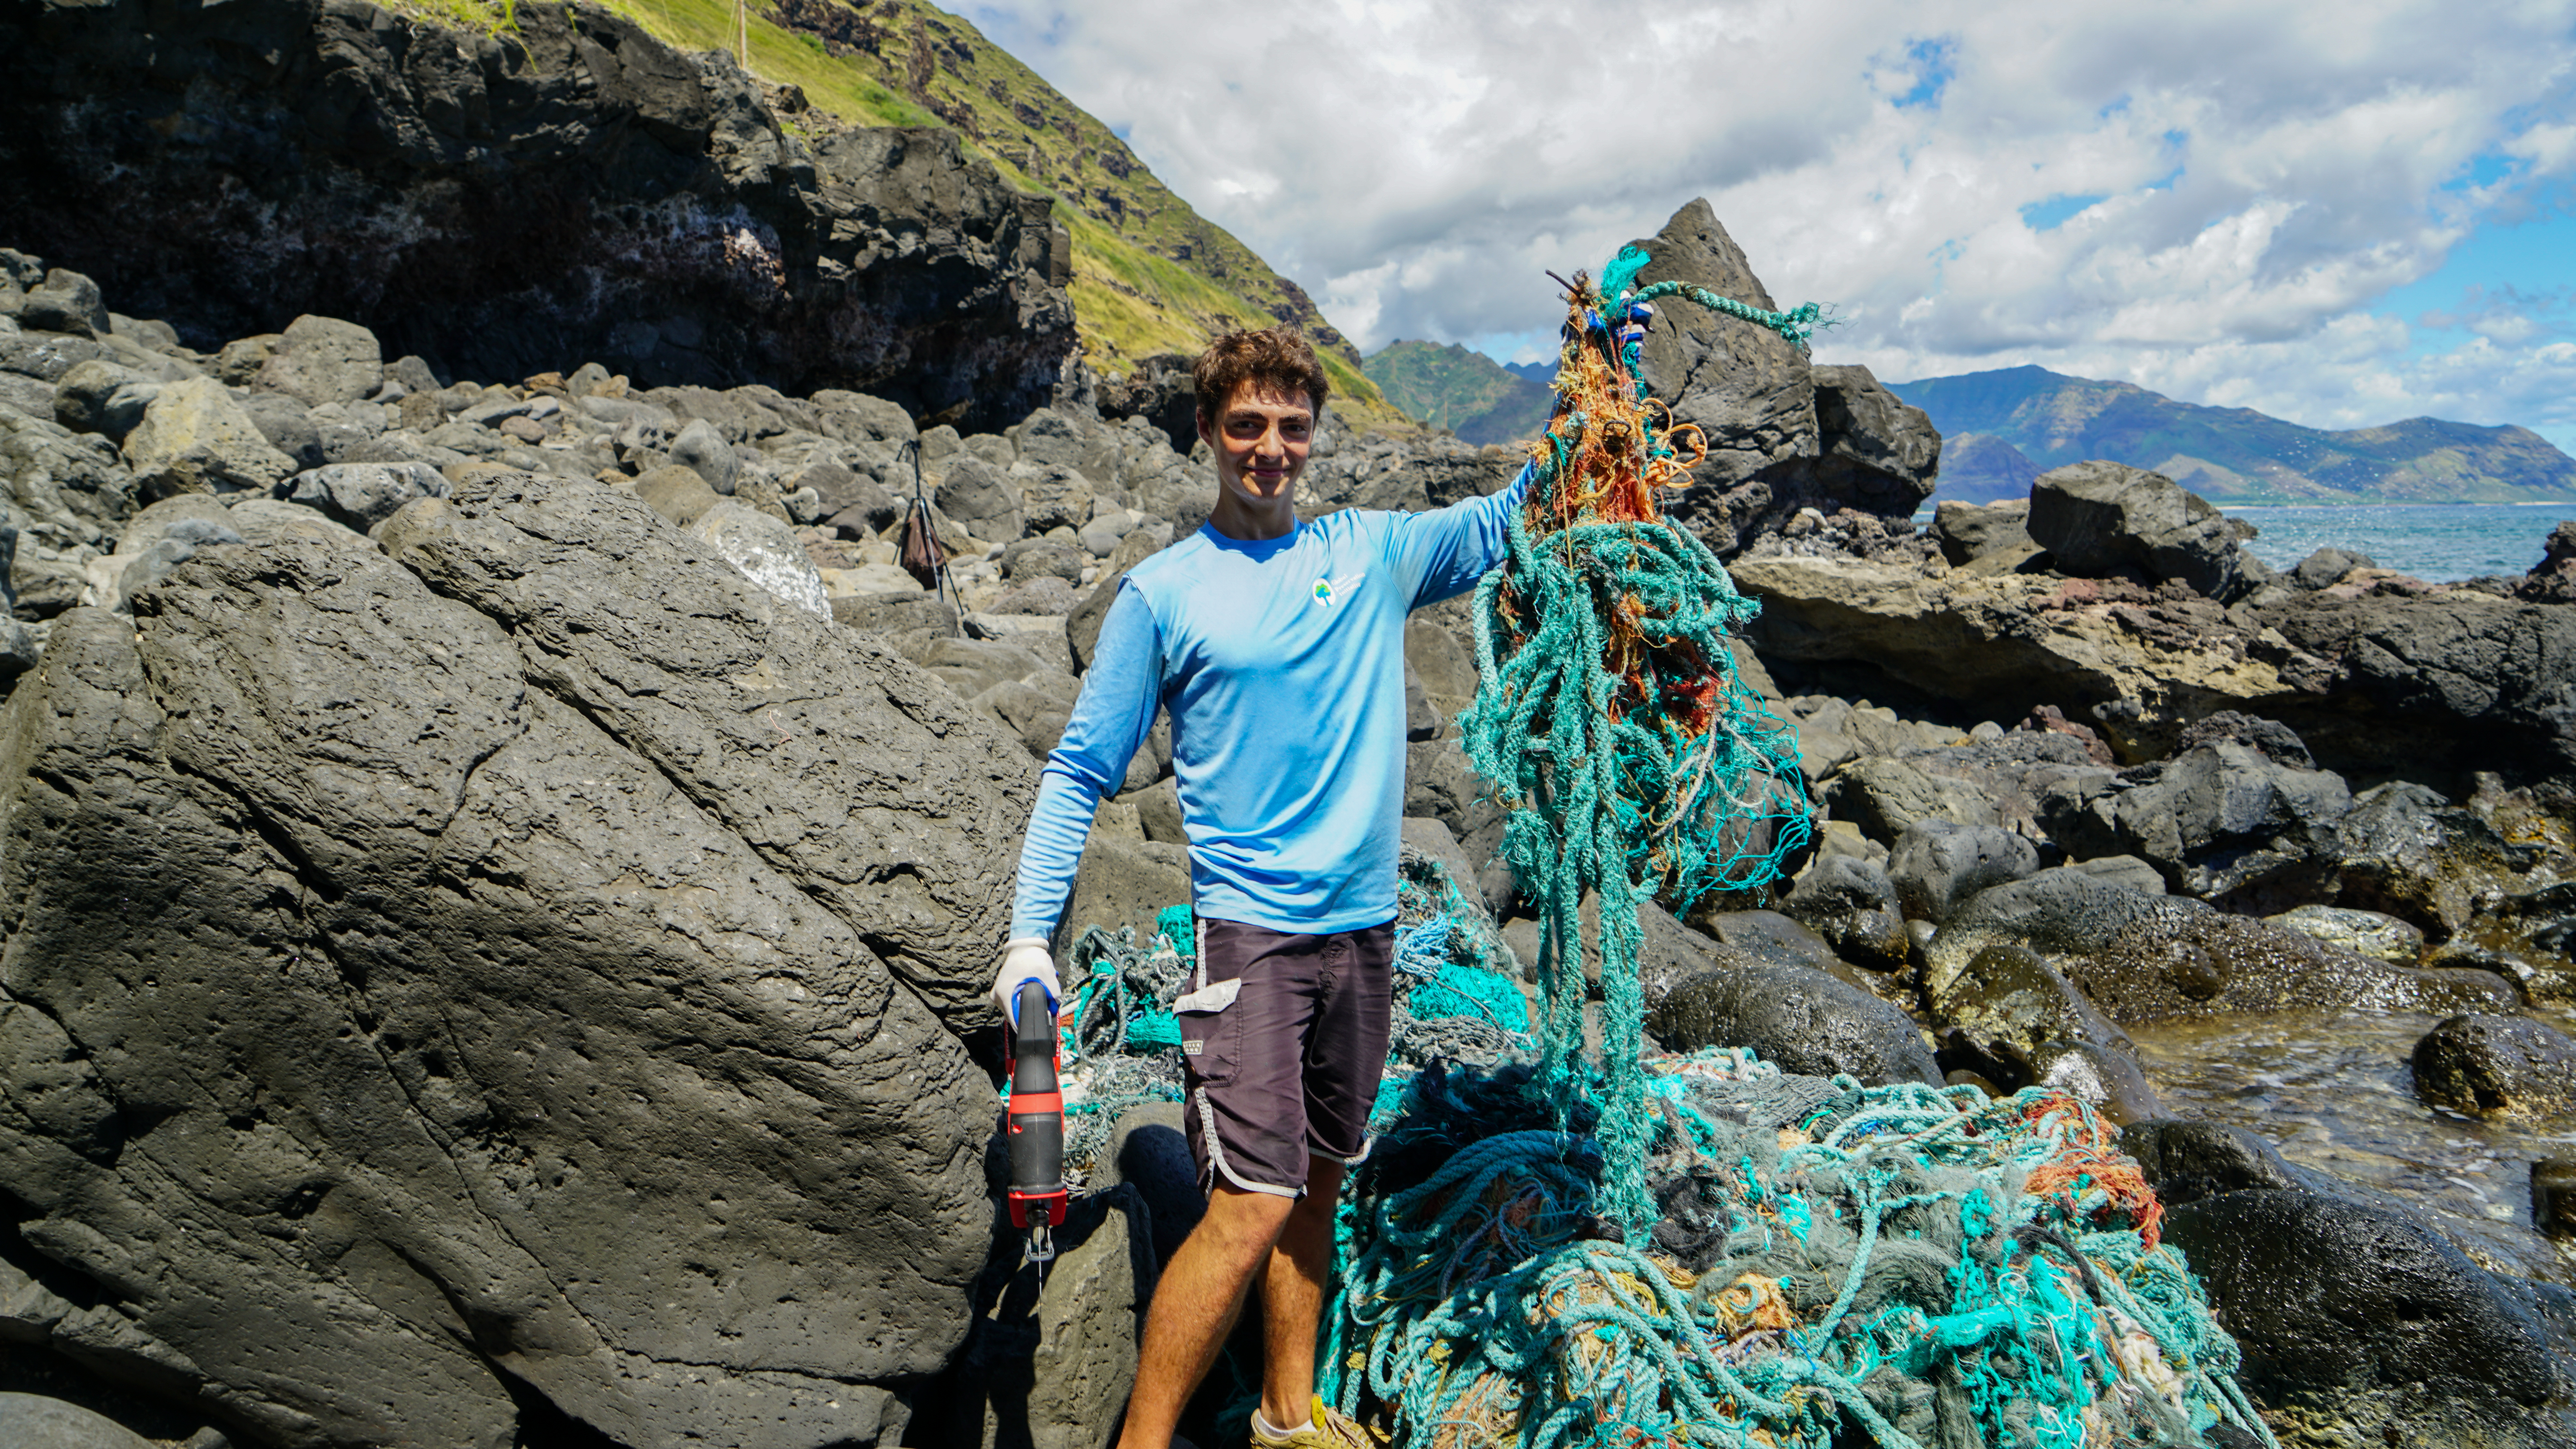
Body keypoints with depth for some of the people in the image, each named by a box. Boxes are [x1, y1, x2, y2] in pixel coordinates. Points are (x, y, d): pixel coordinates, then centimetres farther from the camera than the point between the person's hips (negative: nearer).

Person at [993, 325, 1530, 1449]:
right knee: (1251, 1208, -10)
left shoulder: (1374, 552, 8)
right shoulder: (1161, 591, -1)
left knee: (1316, 1187, 15)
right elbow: (1080, 770, 0)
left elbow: (1512, 515, 13)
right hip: (1247, 928, -4)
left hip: (1362, 927, 4)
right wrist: (1029, 935, -8)